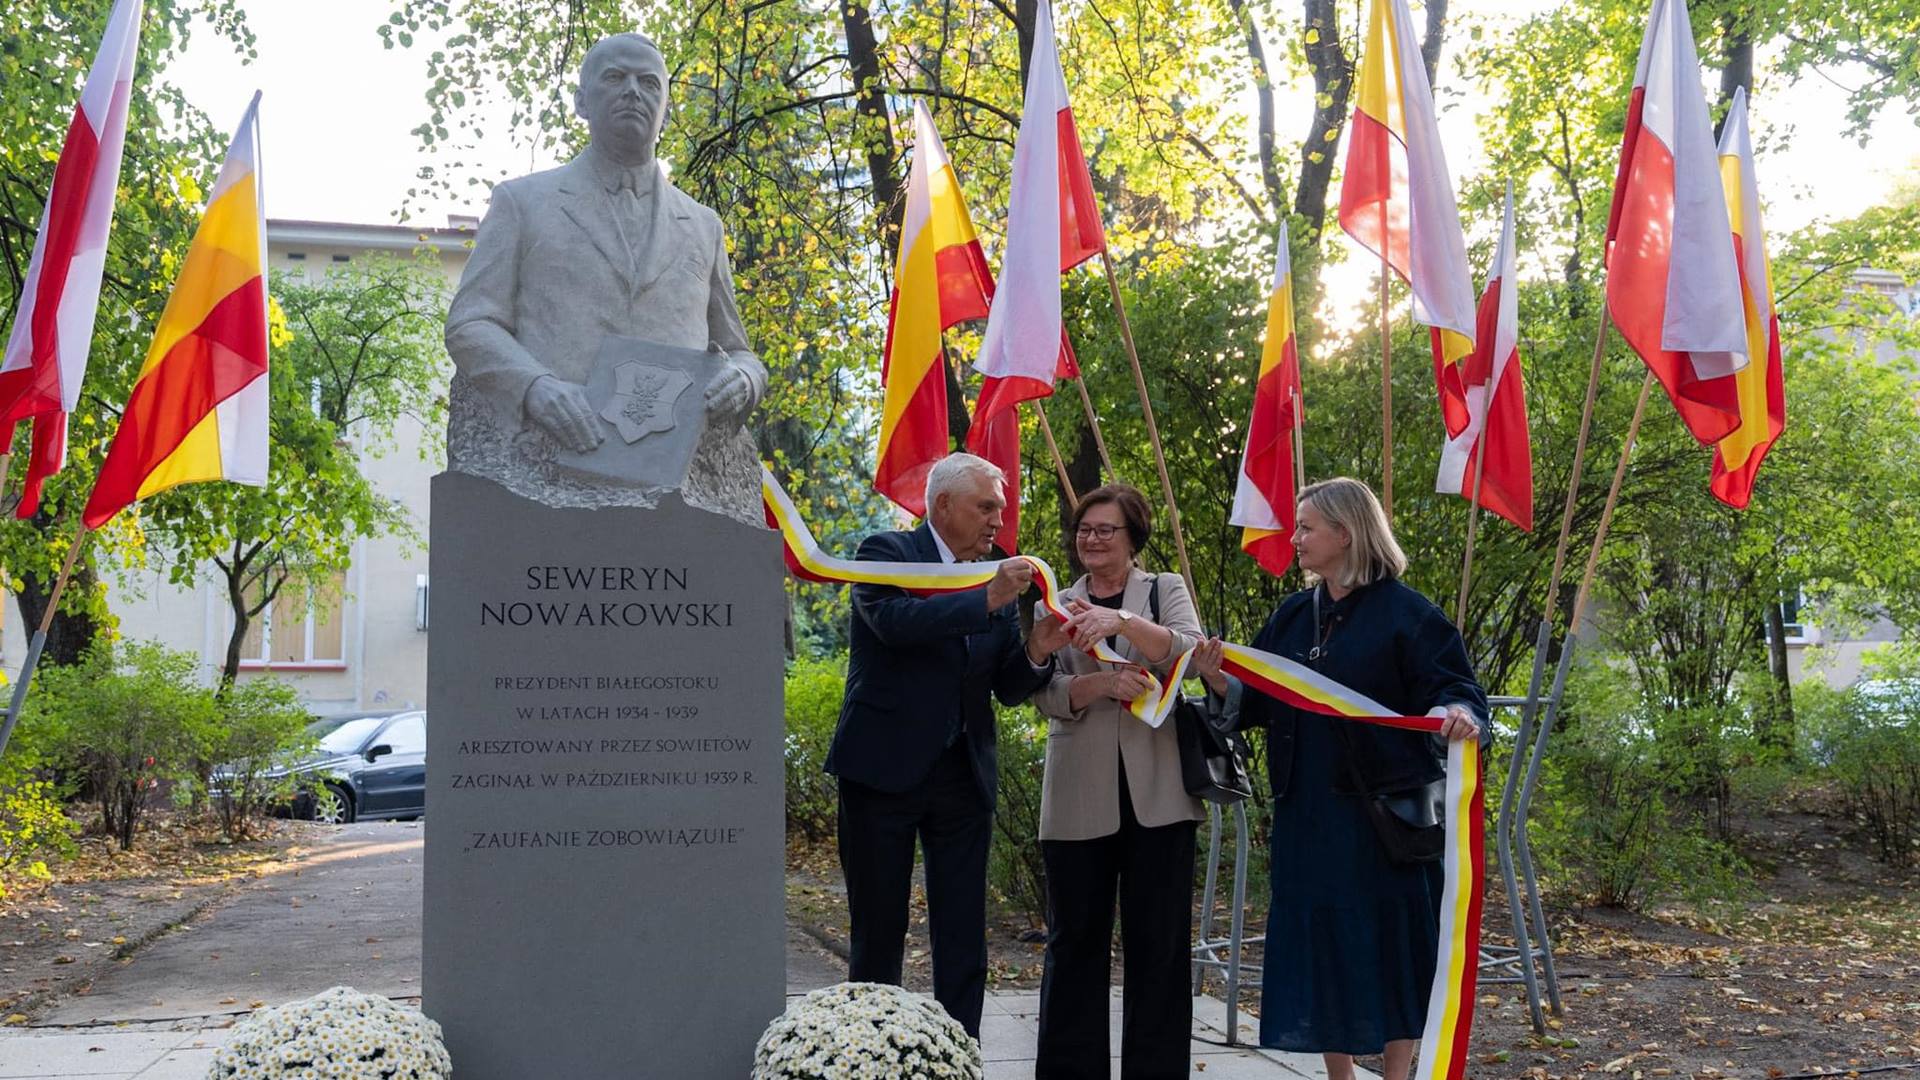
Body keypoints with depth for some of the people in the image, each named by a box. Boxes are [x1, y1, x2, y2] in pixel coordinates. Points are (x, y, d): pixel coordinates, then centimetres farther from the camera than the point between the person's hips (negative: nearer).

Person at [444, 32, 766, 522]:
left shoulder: (703, 226, 24)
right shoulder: (521, 202, 17)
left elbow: (738, 354, 27)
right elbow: (469, 327, 8)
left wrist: (742, 380, 0)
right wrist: (536, 386, -13)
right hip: (547, 471, -2)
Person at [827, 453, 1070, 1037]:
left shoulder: (996, 578, 12)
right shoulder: (887, 552, -3)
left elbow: (1008, 688, 11)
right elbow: (893, 619, -24)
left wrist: (1036, 652, -10)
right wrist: (986, 600, -28)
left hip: (964, 775, 5)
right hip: (884, 769, -4)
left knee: (963, 935, 4)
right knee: (879, 929, 5)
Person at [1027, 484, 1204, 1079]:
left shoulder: (1166, 589, 9)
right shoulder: (1058, 606, 13)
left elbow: (1190, 650, -11)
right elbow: (1047, 693, 0)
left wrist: (1122, 620, -27)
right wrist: (1102, 683, -20)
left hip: (1157, 792, -1)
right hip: (1080, 799, 1)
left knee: (1159, 942, 1)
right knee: (1075, 940, 4)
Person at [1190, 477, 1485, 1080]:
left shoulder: (1404, 613, -7)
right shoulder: (1293, 616, 11)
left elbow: (1453, 687, -11)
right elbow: (1260, 702, 11)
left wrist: (1457, 714, -33)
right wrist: (1220, 682, -8)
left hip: (1383, 810, -6)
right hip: (1307, 814, 6)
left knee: (1387, 942, 2)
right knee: (1319, 943, 9)